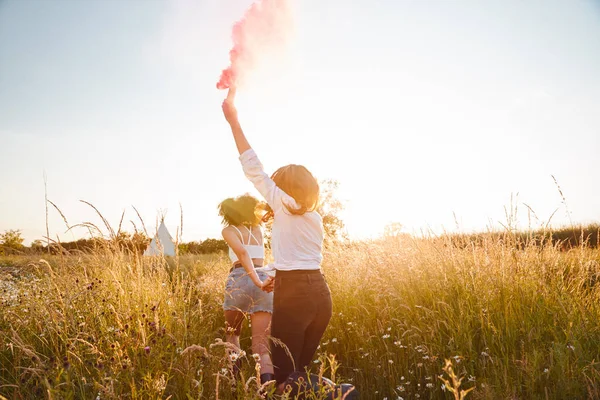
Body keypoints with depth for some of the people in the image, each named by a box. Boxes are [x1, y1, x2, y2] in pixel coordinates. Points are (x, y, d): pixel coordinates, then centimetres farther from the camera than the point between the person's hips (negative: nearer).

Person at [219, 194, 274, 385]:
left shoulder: (229, 230, 9)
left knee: (231, 333, 23)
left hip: (240, 280, -3)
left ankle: (234, 373, 5)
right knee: (261, 343, -1)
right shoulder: (257, 229, 23)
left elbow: (242, 253, -10)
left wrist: (257, 281, -17)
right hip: (265, 281, 3)